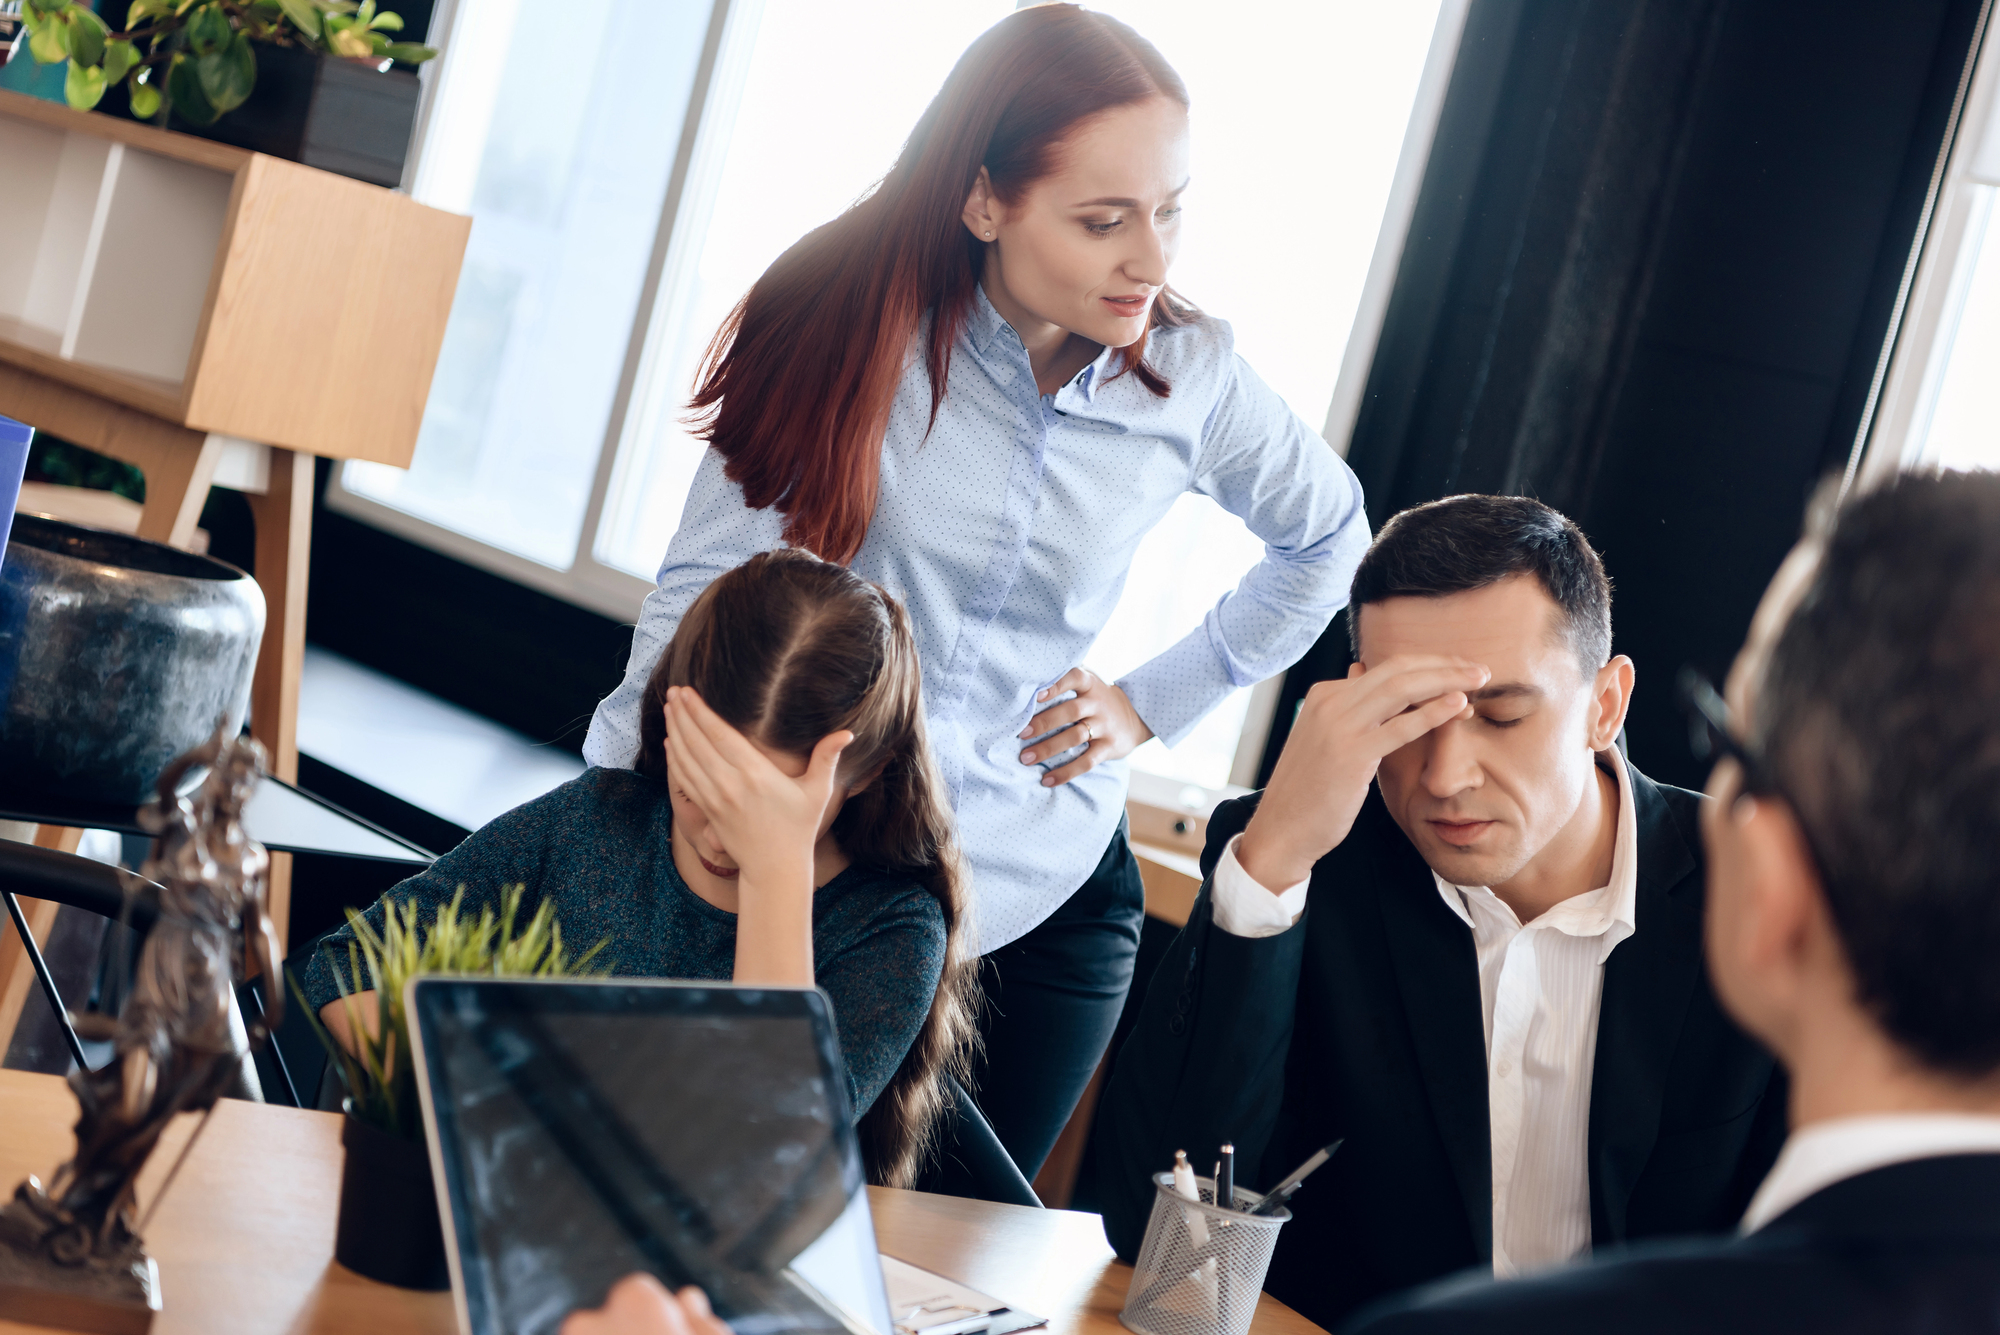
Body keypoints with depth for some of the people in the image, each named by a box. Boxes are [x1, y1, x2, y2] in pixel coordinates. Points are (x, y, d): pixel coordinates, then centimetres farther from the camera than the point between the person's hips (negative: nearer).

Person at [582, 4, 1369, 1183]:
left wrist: (1153, 705, 5)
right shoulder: (855, 325, -12)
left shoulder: (1191, 377, -5)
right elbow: (711, 580, -12)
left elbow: (1328, 540, 15)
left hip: (1038, 906, 2)